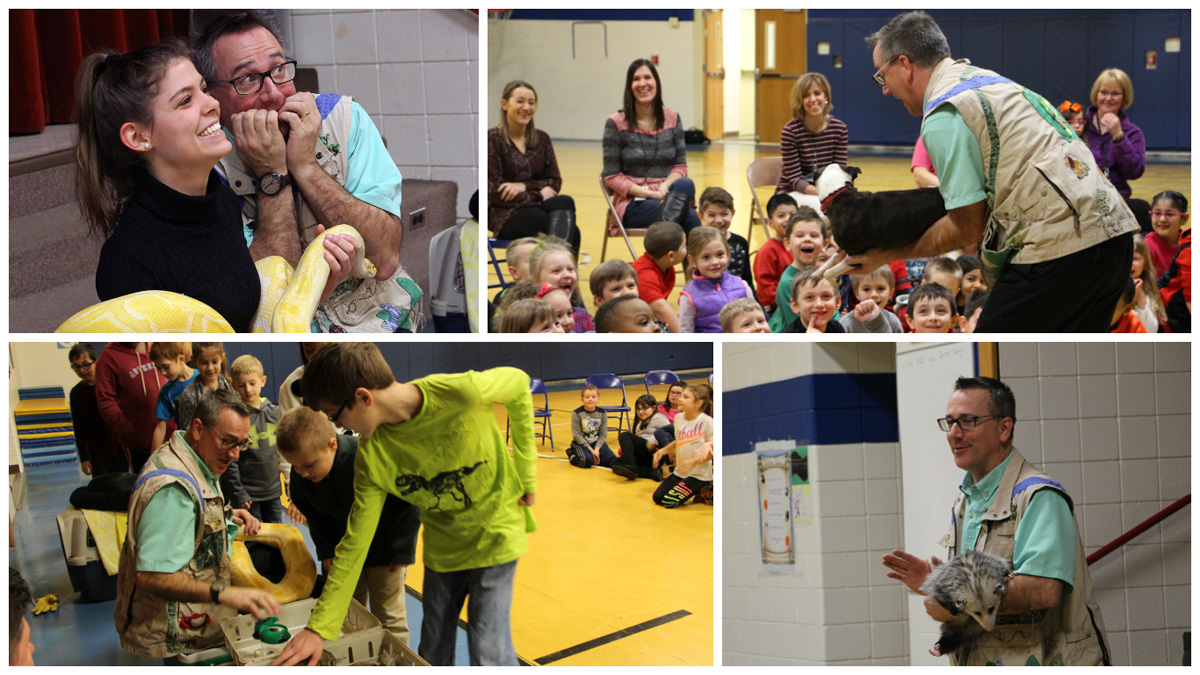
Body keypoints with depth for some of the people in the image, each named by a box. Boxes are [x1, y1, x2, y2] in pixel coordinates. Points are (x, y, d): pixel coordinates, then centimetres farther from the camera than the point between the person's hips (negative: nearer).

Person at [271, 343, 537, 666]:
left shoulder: (463, 391, -30)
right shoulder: (371, 456, -16)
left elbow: (518, 382, -9)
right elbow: (356, 542, -10)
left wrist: (526, 472, -6)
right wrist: (319, 627, -14)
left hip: (494, 533, -4)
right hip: (442, 543, 4)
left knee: (488, 655, -8)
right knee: (433, 654, 11)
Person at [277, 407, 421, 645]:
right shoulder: (300, 475, -16)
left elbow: (409, 504, -21)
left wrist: (401, 553, -17)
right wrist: (326, 550, 1)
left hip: (384, 552, -5)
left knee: (389, 619, 4)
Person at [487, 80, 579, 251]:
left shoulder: (541, 138, 15)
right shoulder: (492, 139, -2)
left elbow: (555, 181, 12)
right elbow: (495, 191, -8)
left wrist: (525, 185, -8)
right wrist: (540, 194, -14)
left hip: (539, 209, 5)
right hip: (506, 216, -5)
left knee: (564, 202, -32)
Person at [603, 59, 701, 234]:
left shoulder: (673, 119, 12)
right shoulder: (615, 123, 1)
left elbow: (680, 166, 12)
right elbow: (612, 177, -1)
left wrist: (665, 187, -12)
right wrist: (649, 193, -14)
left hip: (668, 194, 4)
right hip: (632, 202, -4)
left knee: (686, 185, -36)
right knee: (688, 216, -34)